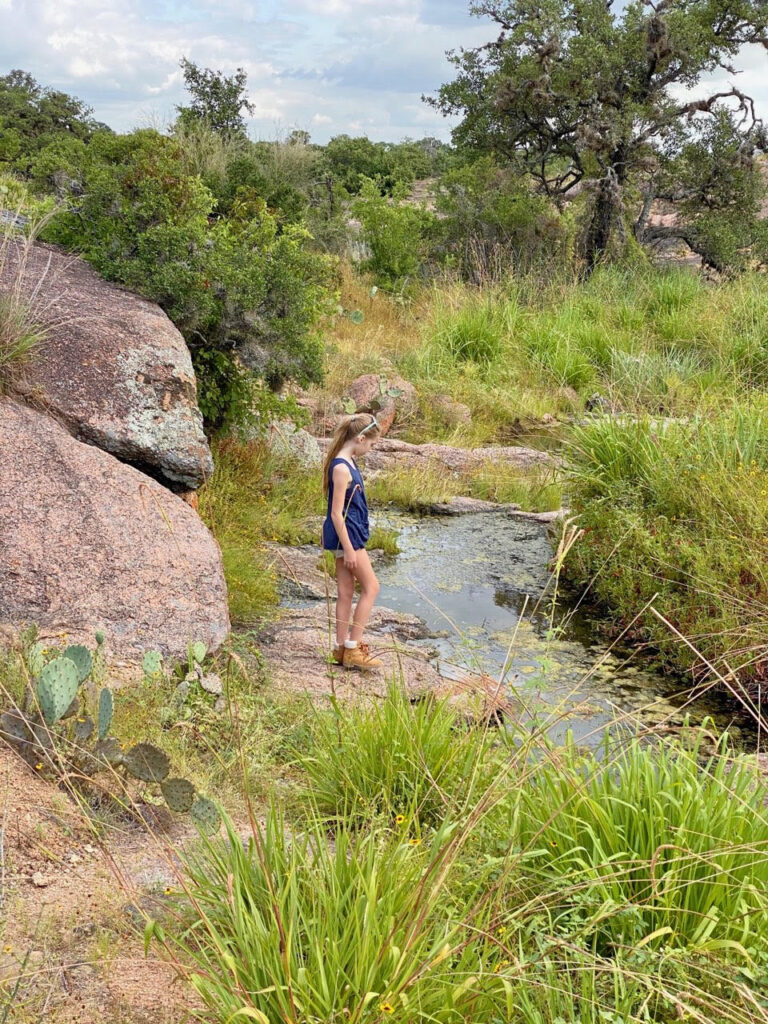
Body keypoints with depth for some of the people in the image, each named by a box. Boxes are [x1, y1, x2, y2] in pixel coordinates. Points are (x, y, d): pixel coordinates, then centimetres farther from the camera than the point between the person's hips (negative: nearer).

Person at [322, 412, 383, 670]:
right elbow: (336, 513, -21)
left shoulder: (348, 463, 9)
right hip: (346, 535, -9)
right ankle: (353, 648, 4)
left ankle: (342, 648, 20)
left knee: (346, 591, 13)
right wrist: (348, 549, -20)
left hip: (350, 534, 9)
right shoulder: (342, 468, -21)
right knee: (371, 587, -1)